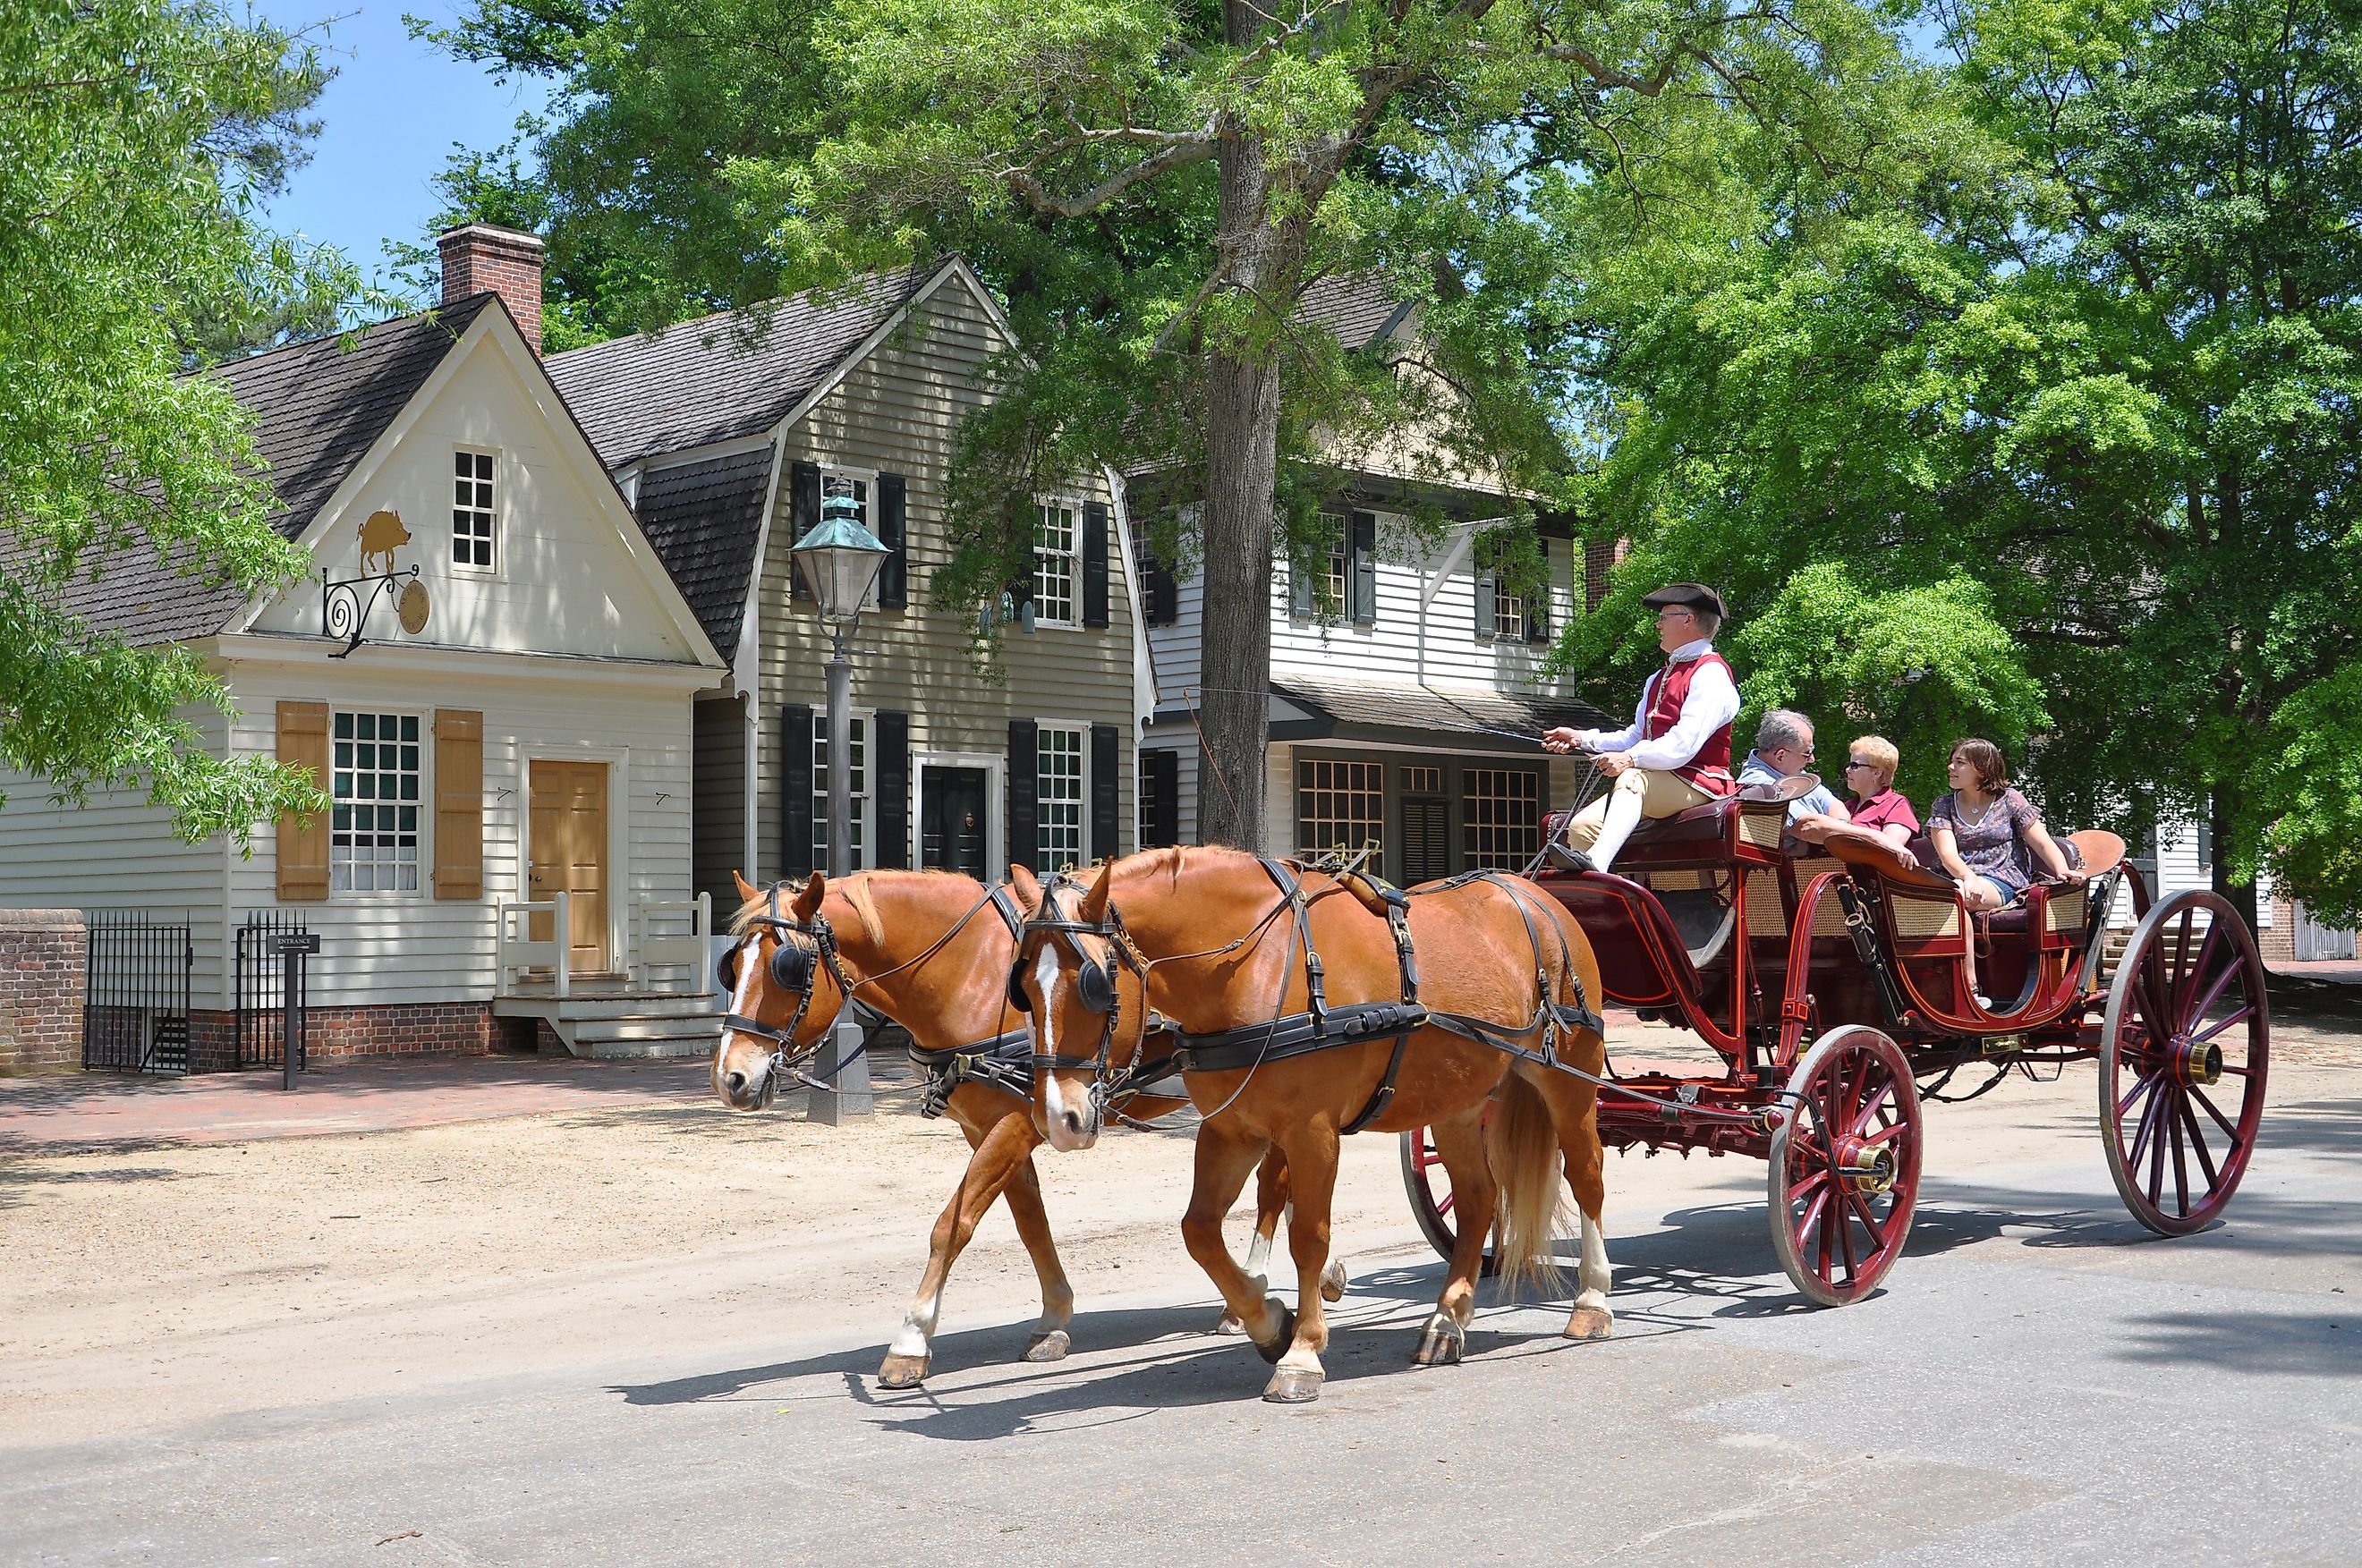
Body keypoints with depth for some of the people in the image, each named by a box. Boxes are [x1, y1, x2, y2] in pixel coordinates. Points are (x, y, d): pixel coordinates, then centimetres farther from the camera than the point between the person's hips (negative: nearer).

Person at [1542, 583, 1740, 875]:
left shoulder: (1710, 674, -6)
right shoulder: (1659, 679, 25)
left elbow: (1684, 744, -19)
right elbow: (1636, 736, 22)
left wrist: (1631, 759, -28)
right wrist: (1580, 739, 12)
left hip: (1696, 783, -9)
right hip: (1657, 786, 9)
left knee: (1631, 778, -38)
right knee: (1582, 826, -11)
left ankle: (1597, 861, -57)